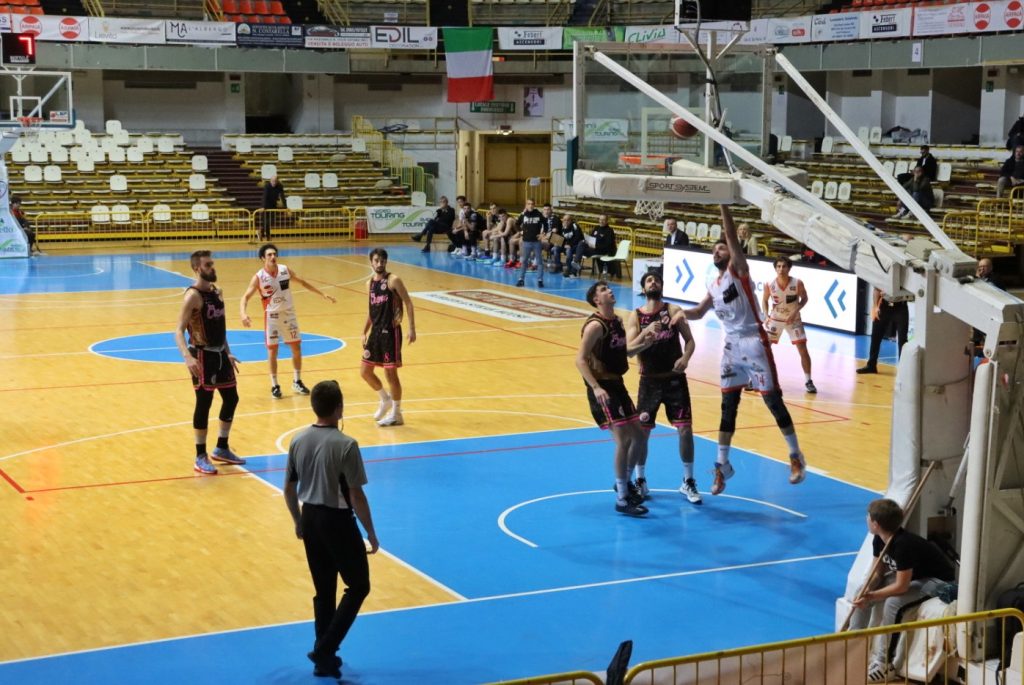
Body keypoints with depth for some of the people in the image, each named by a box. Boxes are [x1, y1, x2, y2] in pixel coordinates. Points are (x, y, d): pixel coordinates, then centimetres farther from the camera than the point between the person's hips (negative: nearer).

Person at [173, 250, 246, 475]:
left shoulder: (217, 292, 8)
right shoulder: (193, 296, -17)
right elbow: (179, 331, -22)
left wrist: (228, 353, 20)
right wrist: (188, 358, -35)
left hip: (220, 353, 8)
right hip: (202, 355, -8)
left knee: (231, 399, 14)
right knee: (204, 404, -3)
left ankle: (222, 449, 28)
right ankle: (201, 457, 6)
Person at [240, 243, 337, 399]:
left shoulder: (285, 270, -5)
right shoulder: (259, 277, -15)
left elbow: (302, 282, 9)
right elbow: (246, 296, -14)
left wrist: (323, 294, 10)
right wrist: (243, 313, -34)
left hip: (289, 314, 3)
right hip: (272, 316, -3)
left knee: (297, 348, 7)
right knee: (272, 351, 0)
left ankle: (297, 381, 22)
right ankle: (274, 385, 11)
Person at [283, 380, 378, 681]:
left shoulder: (298, 440, 0)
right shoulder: (345, 445, -19)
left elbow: (289, 488, 7)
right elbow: (356, 495, -17)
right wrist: (371, 532, -6)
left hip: (311, 519, 6)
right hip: (337, 521, -6)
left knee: (324, 590, 17)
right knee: (358, 586, 10)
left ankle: (326, 659, 22)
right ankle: (324, 649, 2)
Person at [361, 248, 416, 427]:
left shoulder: (393, 280, -10)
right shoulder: (369, 283, 11)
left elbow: (408, 303, -11)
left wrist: (412, 328, -18)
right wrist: (364, 332, 16)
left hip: (390, 332, -7)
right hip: (376, 331, 7)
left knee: (390, 373, -4)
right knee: (365, 372, 9)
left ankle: (396, 414, 8)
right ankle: (385, 400, 32)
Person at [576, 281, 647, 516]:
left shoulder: (617, 321, 10)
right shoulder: (596, 325, -17)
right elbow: (580, 360, -23)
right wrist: (596, 388, -31)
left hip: (617, 384, 9)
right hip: (602, 388, -9)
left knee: (638, 435, 14)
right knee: (623, 440, -12)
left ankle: (625, 482, 34)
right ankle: (622, 500, -5)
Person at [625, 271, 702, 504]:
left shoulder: (673, 311, -2)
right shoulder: (635, 316, -1)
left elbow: (689, 340, -4)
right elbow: (629, 349, -11)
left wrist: (685, 358, -24)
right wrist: (646, 334, -29)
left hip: (675, 378, 0)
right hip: (649, 380, 0)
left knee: (685, 429, -3)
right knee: (642, 431, 2)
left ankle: (688, 482, 11)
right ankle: (640, 481, 19)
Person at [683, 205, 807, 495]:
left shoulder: (738, 270, -5)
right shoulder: (714, 287, 14)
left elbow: (732, 236, -18)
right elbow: (698, 312, 27)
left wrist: (723, 204, -21)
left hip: (754, 343, -7)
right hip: (732, 346, 7)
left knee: (773, 400, -1)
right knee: (728, 406, 7)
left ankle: (796, 457, 10)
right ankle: (722, 465, 14)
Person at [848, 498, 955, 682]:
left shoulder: (903, 544, -35)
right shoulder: (879, 539, -8)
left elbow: (901, 587, -32)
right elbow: (879, 572, 1)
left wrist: (871, 596, -29)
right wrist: (865, 591, -17)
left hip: (937, 580, -9)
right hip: (906, 575, 9)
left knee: (893, 603, -33)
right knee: (861, 597, -2)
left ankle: (884, 665, -24)